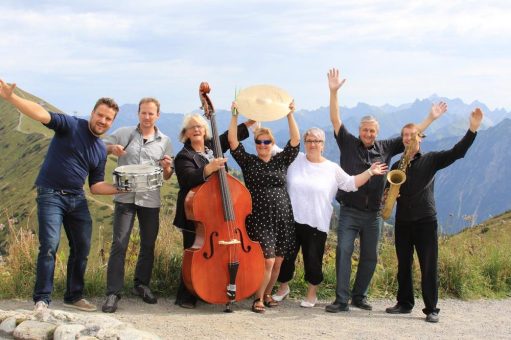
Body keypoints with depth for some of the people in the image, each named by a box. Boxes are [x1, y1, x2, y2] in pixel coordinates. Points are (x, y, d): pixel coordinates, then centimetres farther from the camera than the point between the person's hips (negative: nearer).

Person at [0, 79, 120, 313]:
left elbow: (96, 186, 15)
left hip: (77, 199, 7)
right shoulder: (70, 126, -8)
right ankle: (42, 300, -8)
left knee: (82, 248, 8)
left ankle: (74, 296, 23)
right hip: (51, 194, -7)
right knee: (50, 245, -15)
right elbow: (42, 115, -24)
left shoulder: (101, 150, 10)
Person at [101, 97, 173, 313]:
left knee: (148, 245, 12)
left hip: (150, 200, 2)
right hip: (125, 197, -2)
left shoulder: (164, 142, 8)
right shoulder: (124, 134, 4)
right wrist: (112, 148, -12)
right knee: (119, 244, -8)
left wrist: (166, 168, -12)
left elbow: (167, 176, 12)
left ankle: (142, 285, 31)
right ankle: (113, 293, -5)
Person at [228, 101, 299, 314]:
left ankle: (267, 294, 28)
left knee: (277, 261, 8)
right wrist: (235, 116, -12)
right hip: (259, 219, -3)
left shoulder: (281, 161, 8)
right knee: (267, 260, -12)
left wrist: (290, 115, -10)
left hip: (282, 218, 3)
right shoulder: (248, 161, 3)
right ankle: (258, 298, 4)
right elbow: (232, 141, -6)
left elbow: (295, 141, -2)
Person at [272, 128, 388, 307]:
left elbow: (350, 183, 8)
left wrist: (369, 172, 1)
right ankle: (283, 287, 32)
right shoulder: (295, 159, 3)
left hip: (317, 224, -1)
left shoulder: (332, 168, 4)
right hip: (291, 220, 1)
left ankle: (312, 293, 23)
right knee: (286, 256, 8)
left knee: (313, 259, 3)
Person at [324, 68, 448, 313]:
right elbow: (335, 120, -7)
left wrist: (431, 118, 11)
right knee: (343, 252, -11)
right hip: (349, 212, -3)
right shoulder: (349, 144, 0)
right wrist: (333, 92, -17)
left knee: (369, 257, 9)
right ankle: (341, 300, -9)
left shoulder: (385, 148, 8)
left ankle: (359, 296, 22)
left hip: (373, 214, 3)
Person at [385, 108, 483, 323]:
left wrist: (473, 129, -23)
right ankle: (404, 303, 21)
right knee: (403, 265, 9)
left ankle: (431, 309, 2)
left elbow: (457, 152, -10)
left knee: (429, 267, -3)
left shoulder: (431, 160, 2)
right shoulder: (396, 165, 12)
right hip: (402, 222, 4)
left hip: (426, 221, -4)